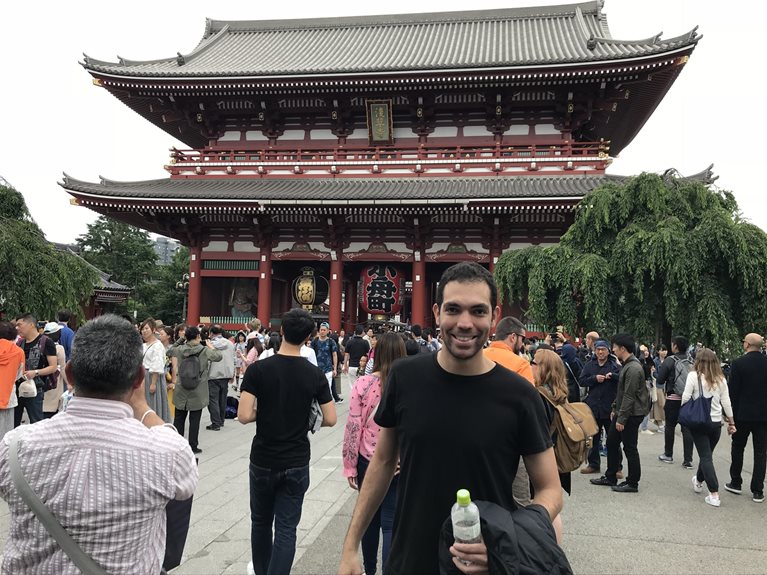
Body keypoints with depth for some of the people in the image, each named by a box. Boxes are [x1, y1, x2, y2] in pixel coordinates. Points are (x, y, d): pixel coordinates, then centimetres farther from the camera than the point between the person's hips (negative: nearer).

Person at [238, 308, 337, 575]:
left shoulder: (258, 369, -12)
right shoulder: (315, 374, -9)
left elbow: (244, 416, -18)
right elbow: (330, 419, -6)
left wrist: (263, 412, 3)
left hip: (263, 461, 1)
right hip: (296, 463, 0)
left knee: (261, 522, 21)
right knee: (286, 528, 7)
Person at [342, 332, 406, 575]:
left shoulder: (363, 383, -11)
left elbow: (353, 428, -8)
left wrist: (349, 466, 2)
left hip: (368, 461, 2)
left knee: (370, 517, 20)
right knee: (391, 523, 7)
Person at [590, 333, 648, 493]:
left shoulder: (633, 368, -21)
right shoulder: (626, 365, 12)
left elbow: (629, 396, -22)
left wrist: (621, 418, -20)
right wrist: (615, 409, 17)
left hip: (632, 414, -10)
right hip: (621, 412, 10)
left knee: (630, 448, 1)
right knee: (611, 442, 15)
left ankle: (632, 483, 13)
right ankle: (610, 477, 26)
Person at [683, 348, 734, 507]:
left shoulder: (694, 375, -11)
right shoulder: (721, 378, 2)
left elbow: (685, 398, -12)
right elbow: (726, 402, 4)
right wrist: (731, 422, 13)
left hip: (699, 422, -4)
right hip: (716, 422, 4)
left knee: (705, 457, 1)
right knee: (707, 454, 20)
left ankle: (714, 494, -5)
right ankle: (698, 481, 40)